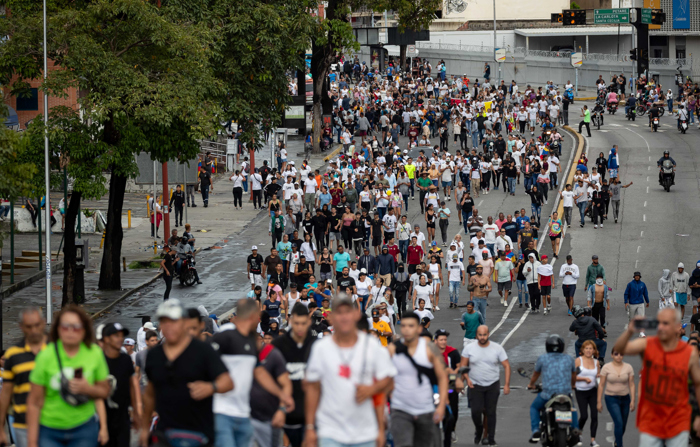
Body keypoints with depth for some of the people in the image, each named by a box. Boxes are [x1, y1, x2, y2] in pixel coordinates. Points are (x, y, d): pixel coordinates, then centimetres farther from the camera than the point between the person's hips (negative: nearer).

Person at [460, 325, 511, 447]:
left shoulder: (497, 348, -3)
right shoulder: (469, 348, -1)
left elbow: (506, 366, -1)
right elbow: (463, 365, 3)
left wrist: (507, 384, -9)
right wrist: (466, 378, -14)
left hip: (493, 385, 0)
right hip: (475, 385, 0)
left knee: (490, 412, 0)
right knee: (476, 411, -10)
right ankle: (479, 431, 20)